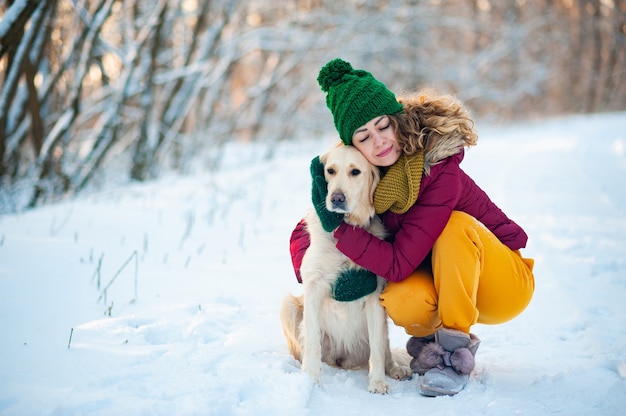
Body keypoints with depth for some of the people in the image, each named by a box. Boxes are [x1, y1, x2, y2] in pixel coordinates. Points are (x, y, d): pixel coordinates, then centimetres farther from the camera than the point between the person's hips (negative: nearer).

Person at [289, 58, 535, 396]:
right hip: (438, 282, 3)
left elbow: (398, 264, -31)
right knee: (401, 302, -32)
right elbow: (304, 230, -4)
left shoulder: (440, 174, -30)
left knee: (456, 224, -34)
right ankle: (428, 339, 4)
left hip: (505, 283, -3)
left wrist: (336, 223, -36)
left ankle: (456, 352, -19)